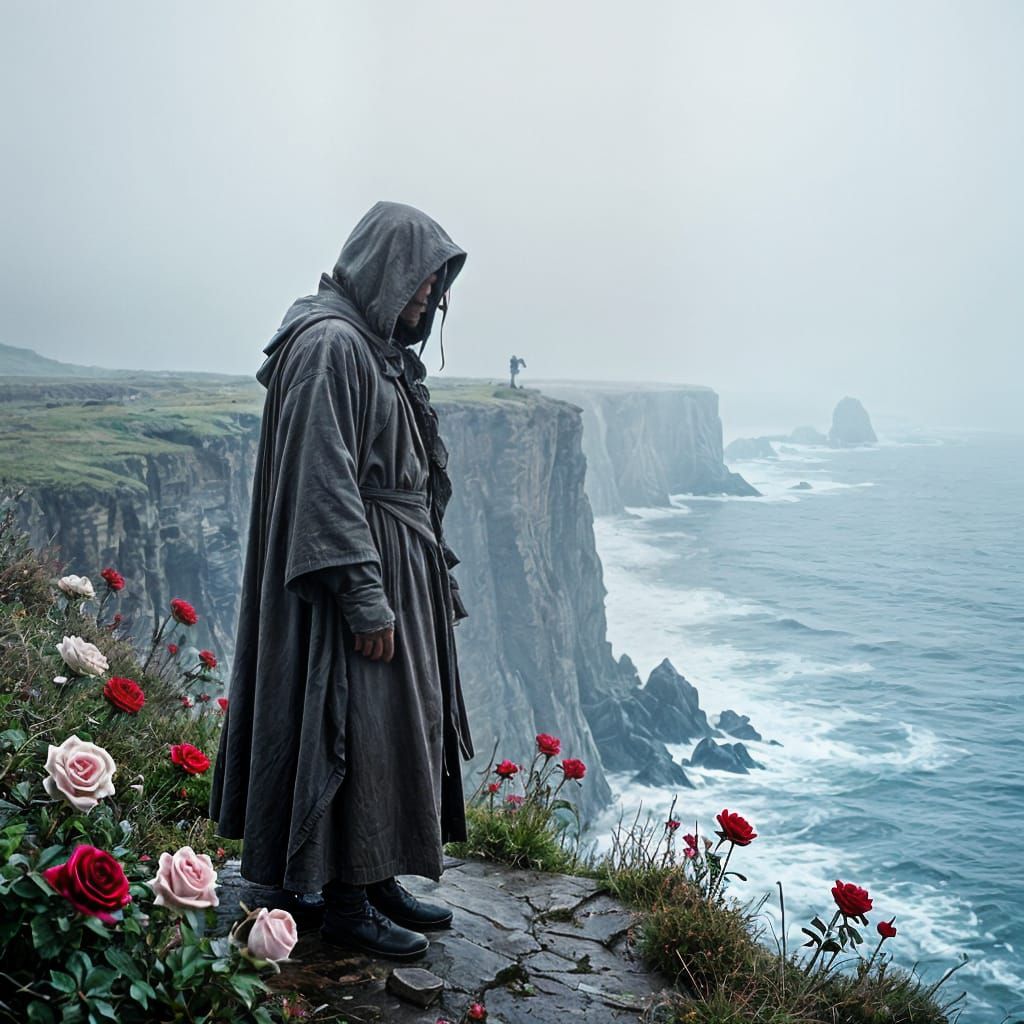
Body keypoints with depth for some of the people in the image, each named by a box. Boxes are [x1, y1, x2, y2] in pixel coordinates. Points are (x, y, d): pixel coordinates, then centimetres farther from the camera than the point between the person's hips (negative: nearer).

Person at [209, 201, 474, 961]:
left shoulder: (380, 349, 15)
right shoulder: (330, 345, -16)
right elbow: (325, 484, -21)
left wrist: (429, 578, 21)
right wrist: (366, 599, -22)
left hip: (400, 572, 10)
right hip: (359, 574, -10)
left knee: (396, 729, 15)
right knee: (358, 730, -2)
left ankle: (379, 880, 27)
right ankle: (346, 903, 12)